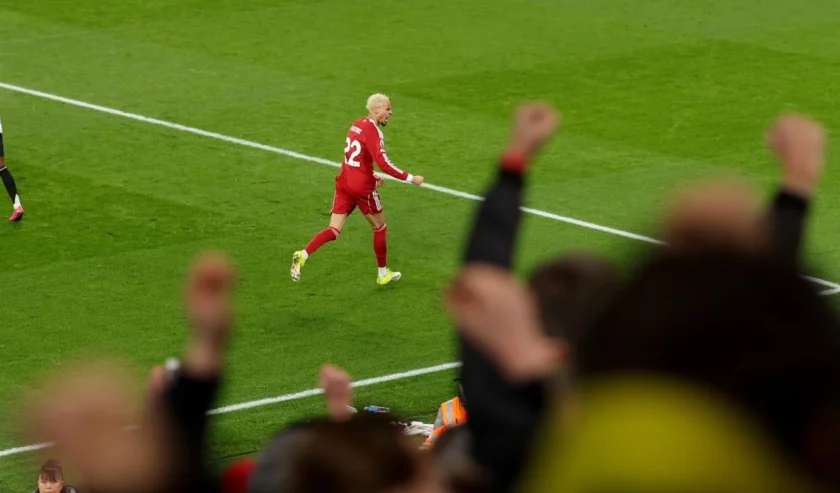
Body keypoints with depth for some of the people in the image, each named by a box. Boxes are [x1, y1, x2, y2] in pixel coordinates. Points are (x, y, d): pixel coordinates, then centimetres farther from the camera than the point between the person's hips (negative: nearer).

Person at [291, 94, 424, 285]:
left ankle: (303, 255, -22)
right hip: (362, 186, -7)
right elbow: (383, 163, -24)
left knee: (334, 231, 2)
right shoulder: (372, 131, -16)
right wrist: (410, 178, -18)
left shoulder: (357, 125, 10)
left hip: (344, 182, 7)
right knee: (380, 227, 15)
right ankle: (383, 274, 27)